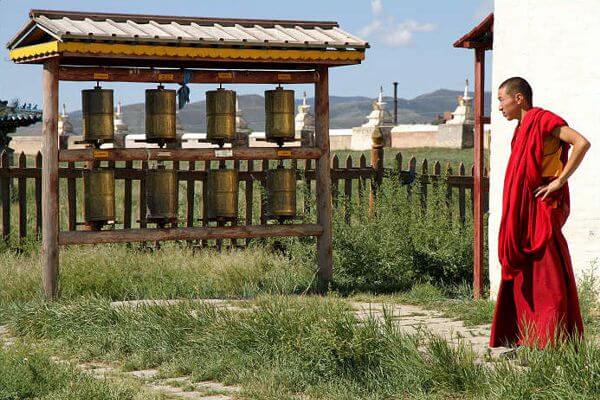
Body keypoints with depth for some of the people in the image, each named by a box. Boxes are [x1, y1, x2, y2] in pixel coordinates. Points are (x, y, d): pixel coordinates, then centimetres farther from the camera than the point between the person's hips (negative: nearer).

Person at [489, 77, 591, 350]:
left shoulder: (543, 119, -11)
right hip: (522, 215, 10)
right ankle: (528, 340, 15)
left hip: (541, 212, -10)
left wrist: (560, 181, -21)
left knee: (548, 277, -7)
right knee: (521, 276, 10)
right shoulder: (523, 128, 18)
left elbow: (582, 143, -22)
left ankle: (554, 342, -5)